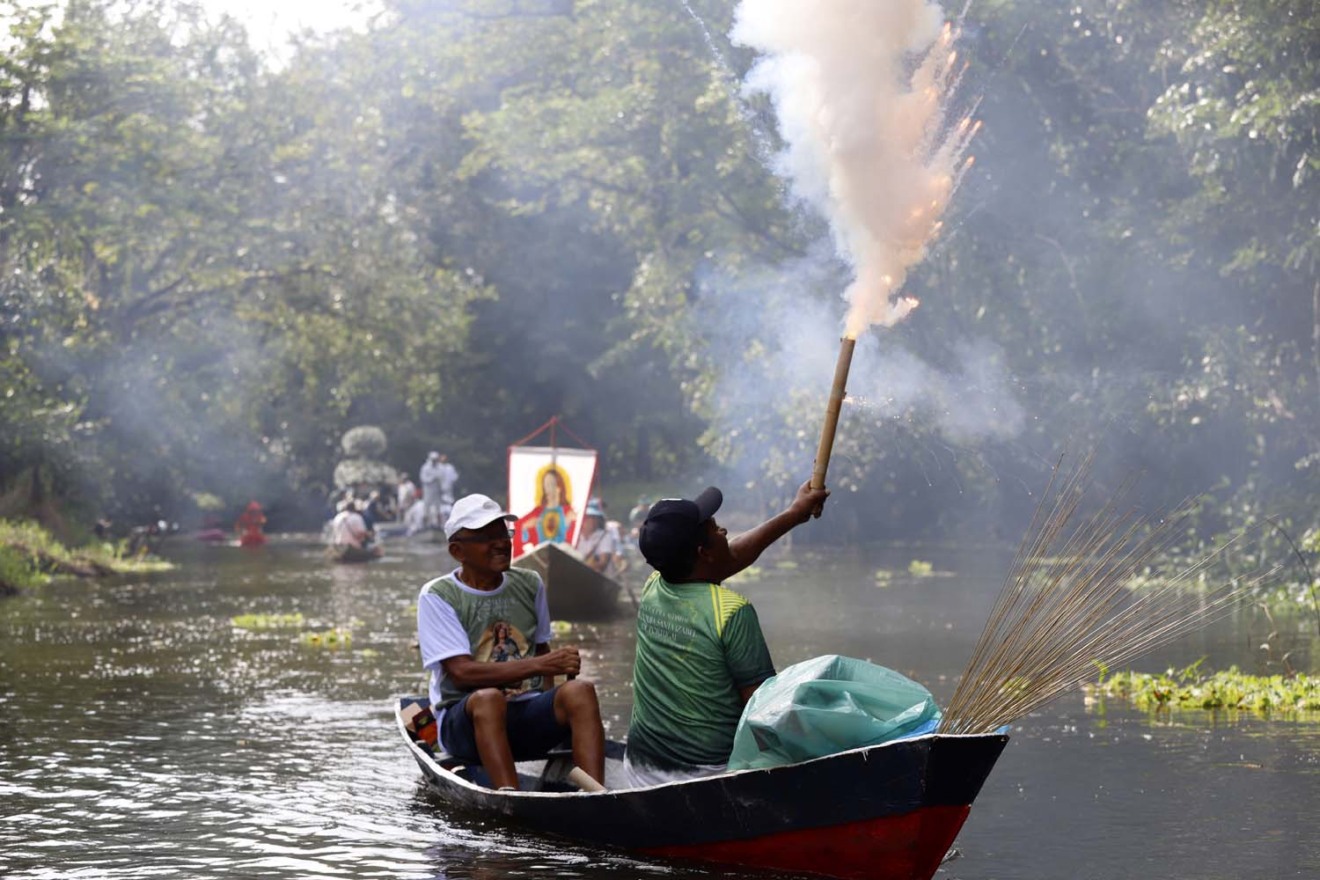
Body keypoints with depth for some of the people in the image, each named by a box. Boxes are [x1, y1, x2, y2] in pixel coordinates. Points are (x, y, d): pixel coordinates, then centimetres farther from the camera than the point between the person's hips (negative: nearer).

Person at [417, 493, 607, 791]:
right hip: (465, 720, -4)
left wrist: (553, 708, 3)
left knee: (580, 690, -26)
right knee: (488, 697, -38)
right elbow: (461, 672, -15)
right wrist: (538, 665, -23)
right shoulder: (437, 596, -4)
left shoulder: (530, 585, 13)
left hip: (526, 720, 4)